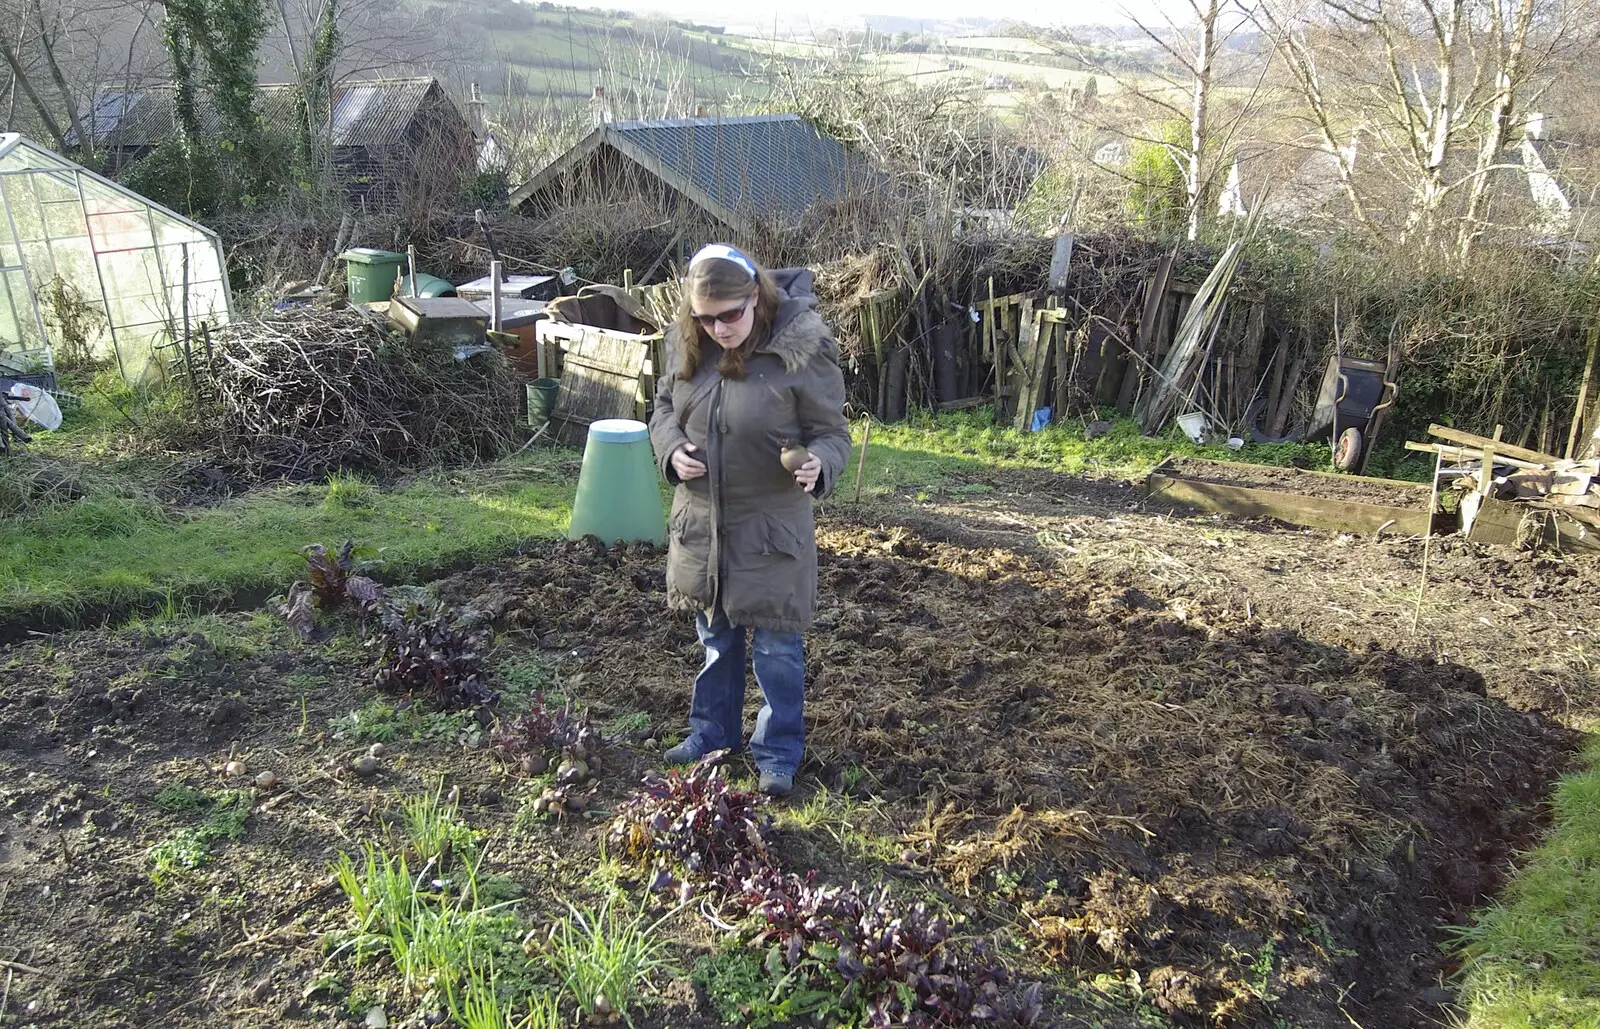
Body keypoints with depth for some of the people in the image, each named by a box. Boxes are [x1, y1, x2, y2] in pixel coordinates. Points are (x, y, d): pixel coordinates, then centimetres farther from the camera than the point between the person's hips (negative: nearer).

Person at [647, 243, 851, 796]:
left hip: (770, 525, -5)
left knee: (775, 645, 7)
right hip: (700, 519, 5)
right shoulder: (686, 342, -5)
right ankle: (712, 730, 41)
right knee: (715, 634, 21)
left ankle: (778, 751, 25)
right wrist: (671, 449, -11)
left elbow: (833, 433, -12)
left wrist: (818, 465, -34)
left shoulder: (802, 349, -20)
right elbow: (664, 406, 10)